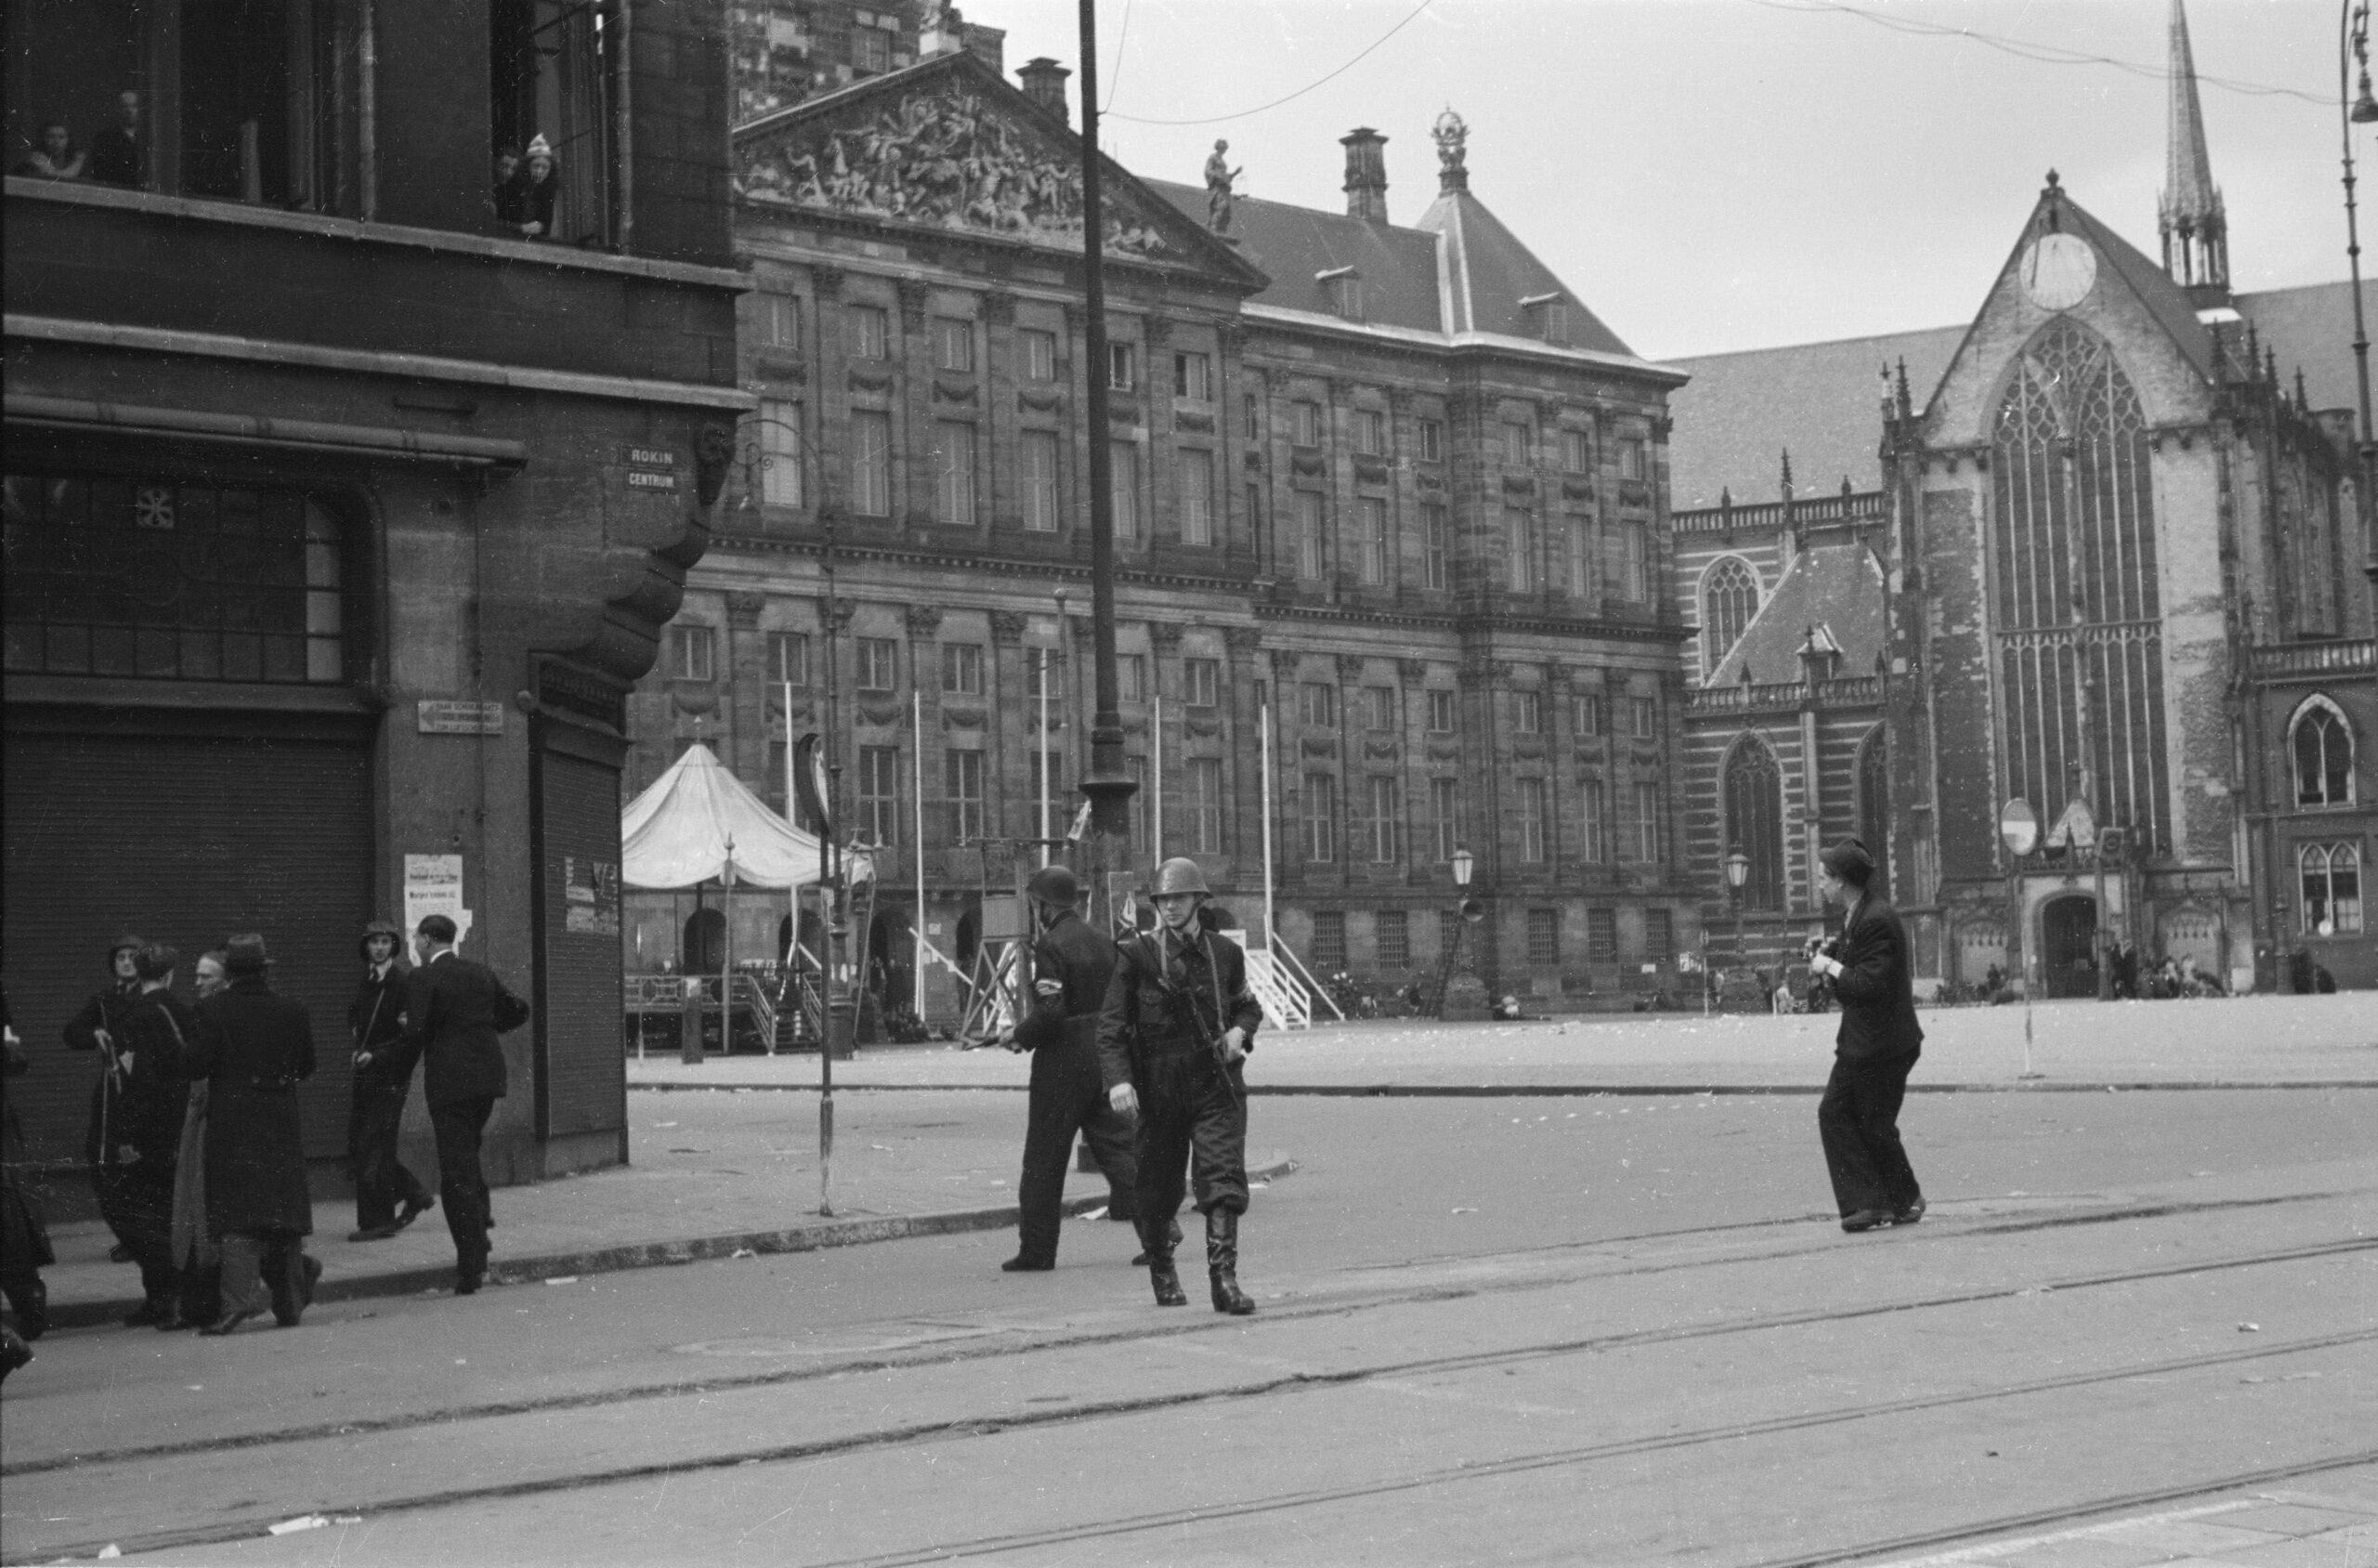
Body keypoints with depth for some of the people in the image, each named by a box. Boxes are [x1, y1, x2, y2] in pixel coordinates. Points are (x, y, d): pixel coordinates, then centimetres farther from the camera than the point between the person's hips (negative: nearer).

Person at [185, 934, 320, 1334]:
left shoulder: (211, 1010, -8)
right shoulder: (292, 1012, 1)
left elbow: (196, 1064, -10)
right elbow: (305, 1066, 8)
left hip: (231, 1123, -3)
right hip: (281, 1121, 3)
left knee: (236, 1213, -2)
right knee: (283, 1211, 11)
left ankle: (240, 1293, -20)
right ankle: (289, 1303, 17)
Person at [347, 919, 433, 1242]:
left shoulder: (404, 978, -13)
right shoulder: (367, 976, 11)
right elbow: (354, 1010, 30)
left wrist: (376, 1055, -20)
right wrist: (356, 1031, 10)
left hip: (389, 1074, -8)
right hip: (365, 1073, 8)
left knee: (374, 1147, -6)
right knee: (356, 1148, 10)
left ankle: (377, 1221, 2)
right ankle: (415, 1195, 24)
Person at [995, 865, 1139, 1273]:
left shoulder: (1050, 945, -13)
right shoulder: (1101, 941, 10)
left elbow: (1051, 1012, -21)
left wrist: (1019, 1034, -4)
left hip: (1063, 1060, -7)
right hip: (1106, 1056, 7)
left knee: (1043, 1160, 3)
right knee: (1118, 1144, 9)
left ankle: (1036, 1251, 8)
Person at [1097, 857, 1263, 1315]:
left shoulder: (1224, 953, 6)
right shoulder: (1136, 954, -3)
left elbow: (1248, 1005, 22)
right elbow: (1111, 1023, -6)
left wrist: (1240, 1031, 0)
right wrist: (1118, 1079, -19)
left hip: (1217, 1086, 1)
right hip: (1158, 1091, -1)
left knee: (1224, 1178, -13)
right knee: (1157, 1189, 8)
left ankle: (1224, 1277, -13)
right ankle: (1161, 1270, 32)